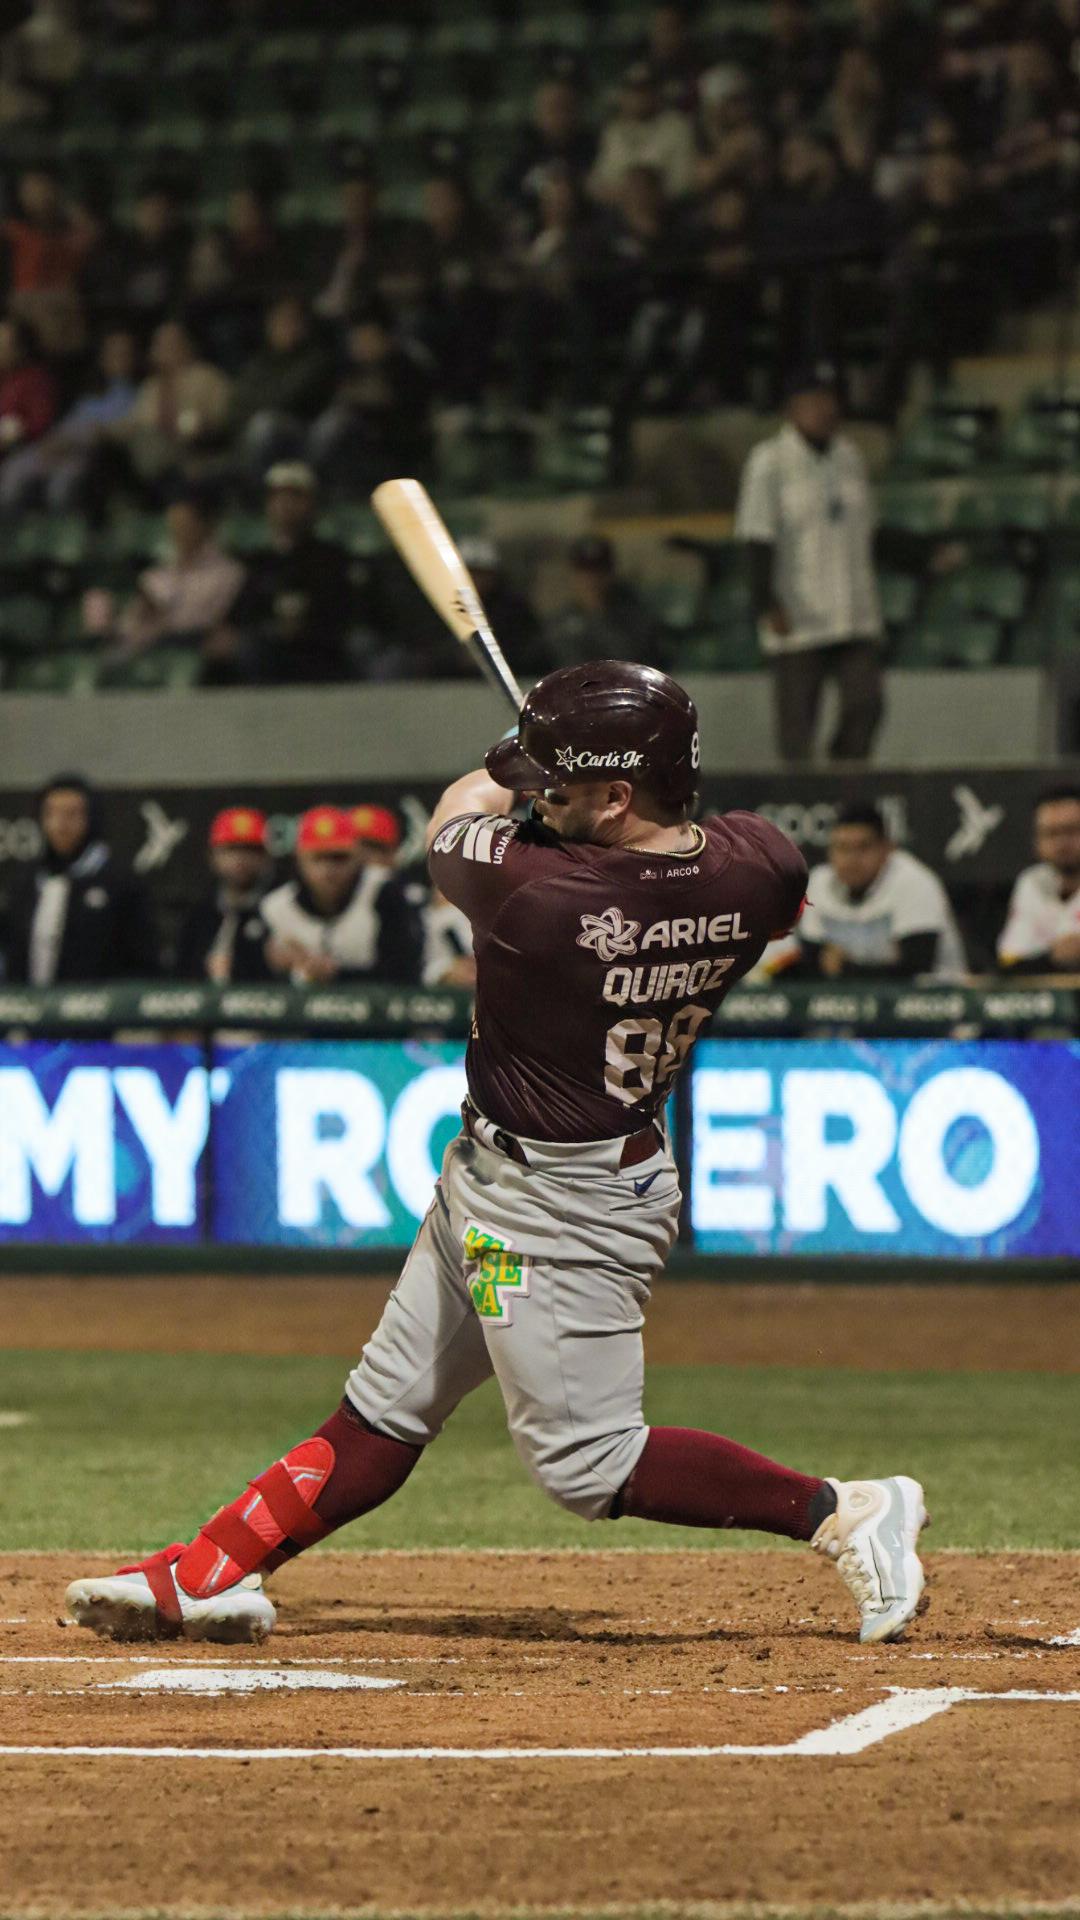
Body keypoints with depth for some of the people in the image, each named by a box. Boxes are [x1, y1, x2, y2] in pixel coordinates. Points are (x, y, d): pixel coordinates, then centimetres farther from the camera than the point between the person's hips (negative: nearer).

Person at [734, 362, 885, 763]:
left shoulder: (848, 456, 13)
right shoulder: (769, 461, -6)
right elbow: (757, 538, -11)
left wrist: (868, 597, 16)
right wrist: (767, 606, -18)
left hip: (854, 616, 5)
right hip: (797, 618, -5)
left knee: (867, 703, -4)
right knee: (796, 717, -3)